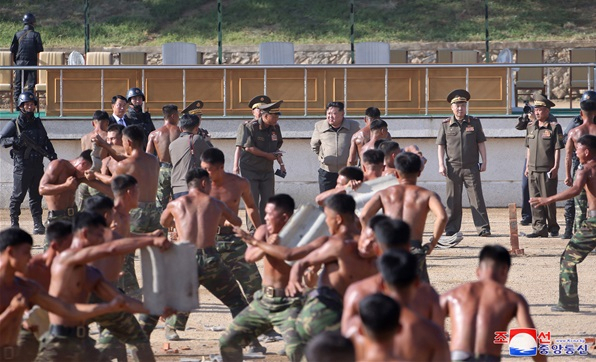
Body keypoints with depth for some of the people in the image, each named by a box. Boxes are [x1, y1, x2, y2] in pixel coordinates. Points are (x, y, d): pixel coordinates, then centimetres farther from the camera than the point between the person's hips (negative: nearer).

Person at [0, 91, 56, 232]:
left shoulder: (38, 123, 14)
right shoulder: (14, 124, -2)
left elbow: (46, 141, 20)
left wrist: (52, 155, 7)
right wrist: (15, 140, -23)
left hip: (37, 165, 5)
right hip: (21, 166, -5)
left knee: (36, 195, 6)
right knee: (18, 195, -3)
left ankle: (38, 224, 7)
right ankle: (14, 223, 4)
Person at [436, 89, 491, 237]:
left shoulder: (474, 122, 7)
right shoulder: (446, 124, 6)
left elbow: (481, 143, 9)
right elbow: (441, 145, 7)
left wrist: (484, 162, 2)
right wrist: (441, 165, -1)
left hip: (471, 167, -1)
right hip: (453, 167, 1)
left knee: (477, 199, -4)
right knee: (453, 200, 4)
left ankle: (483, 228, -5)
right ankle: (451, 229, 11)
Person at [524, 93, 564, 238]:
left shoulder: (554, 127, -5)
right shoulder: (531, 128, 13)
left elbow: (557, 149, -7)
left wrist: (555, 167, -12)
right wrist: (527, 166, 16)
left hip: (547, 171, -6)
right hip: (533, 170, 6)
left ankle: (553, 227, 12)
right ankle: (539, 229, 7)